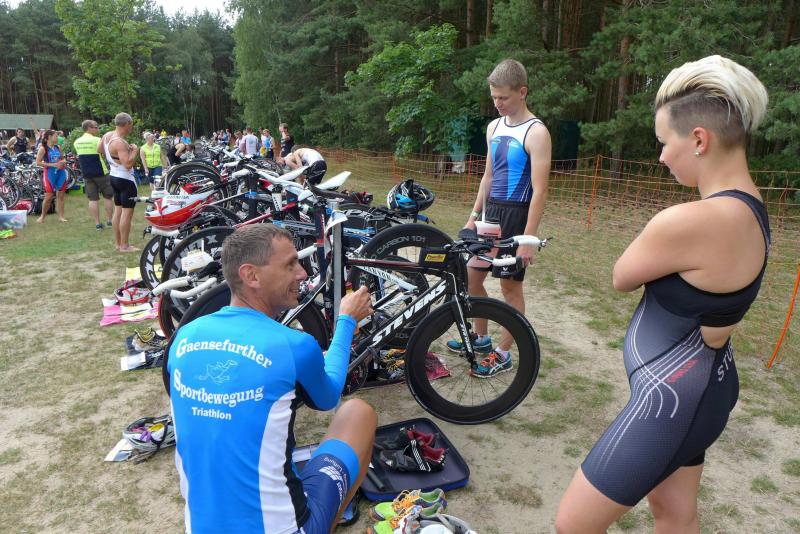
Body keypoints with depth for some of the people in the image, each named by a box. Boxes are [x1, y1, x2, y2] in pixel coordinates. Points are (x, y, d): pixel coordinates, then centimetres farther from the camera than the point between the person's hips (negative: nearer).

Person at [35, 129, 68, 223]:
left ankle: (61, 216, 10)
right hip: (50, 174, -5)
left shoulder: (58, 147, 9)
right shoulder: (43, 149, -6)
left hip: (61, 173, 5)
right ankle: (42, 216, 14)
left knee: (60, 195, 5)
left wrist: (63, 161, -2)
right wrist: (53, 165, -17)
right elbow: (38, 162, -10)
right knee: (48, 196, -3)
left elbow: (63, 158, 22)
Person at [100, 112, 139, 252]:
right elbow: (128, 164, -30)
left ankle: (117, 243, 22)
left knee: (118, 210, 15)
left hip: (114, 176, 10)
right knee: (127, 211, -5)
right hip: (126, 179, -10)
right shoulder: (120, 143, -23)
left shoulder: (107, 135, 5)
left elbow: (99, 150, 21)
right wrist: (135, 150, -16)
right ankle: (124, 246, -3)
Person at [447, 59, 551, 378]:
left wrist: (528, 238, -20)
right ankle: (481, 338, 30)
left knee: (510, 285, 2)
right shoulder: (494, 127, 10)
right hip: (491, 212, 8)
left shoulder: (536, 133, -14)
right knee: (471, 276, 11)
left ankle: (503, 354, 17)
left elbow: (539, 190, -17)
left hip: (516, 215, -8)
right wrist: (474, 215, 14)